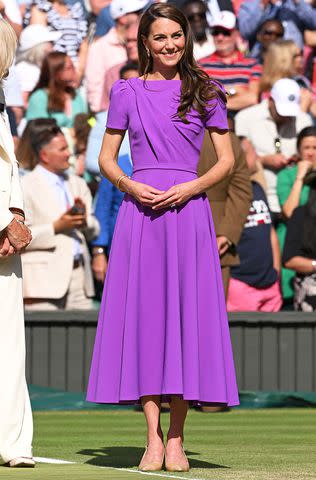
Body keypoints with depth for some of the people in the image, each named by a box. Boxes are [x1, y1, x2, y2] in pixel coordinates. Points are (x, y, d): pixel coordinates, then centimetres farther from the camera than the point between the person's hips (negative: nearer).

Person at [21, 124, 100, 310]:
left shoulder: (78, 184, 20)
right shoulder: (26, 186, 0)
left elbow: (94, 231, 21)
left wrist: (85, 220, -1)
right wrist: (56, 227, -14)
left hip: (79, 274, 6)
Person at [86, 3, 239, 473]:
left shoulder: (205, 93, 8)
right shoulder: (126, 92, 10)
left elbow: (227, 160, 7)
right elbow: (106, 157, 12)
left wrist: (190, 187, -9)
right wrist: (129, 185, -8)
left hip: (188, 212, 0)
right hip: (139, 211, 0)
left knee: (187, 315, -3)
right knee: (143, 315, -3)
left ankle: (176, 438, 5)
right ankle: (153, 438, -1)